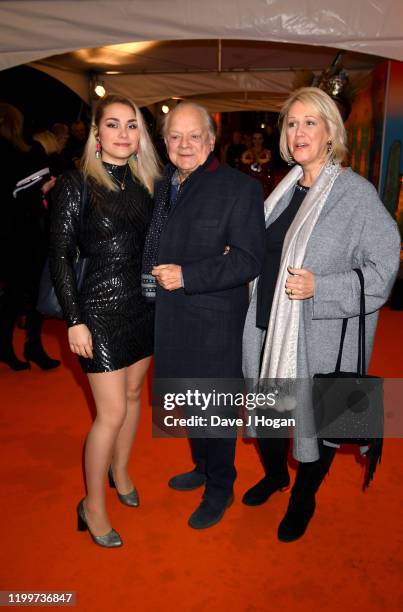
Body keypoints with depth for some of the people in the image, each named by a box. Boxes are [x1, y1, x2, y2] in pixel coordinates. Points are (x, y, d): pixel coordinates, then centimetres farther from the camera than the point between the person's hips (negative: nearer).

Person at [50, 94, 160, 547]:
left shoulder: (144, 183, 7)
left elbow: (152, 246, 11)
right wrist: (74, 321, -13)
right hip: (100, 309, -5)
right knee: (111, 412, -2)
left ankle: (120, 469, 41)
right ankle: (93, 506, 20)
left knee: (132, 394, 17)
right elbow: (59, 257, -10)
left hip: (143, 304, 6)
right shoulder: (76, 185, -9)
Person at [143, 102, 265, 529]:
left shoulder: (240, 188, -12)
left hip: (213, 323, -6)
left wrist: (186, 276, -24)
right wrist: (156, 279, 0)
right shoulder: (161, 185, 7)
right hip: (170, 318, 6)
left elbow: (248, 260, -17)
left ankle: (219, 489, 34)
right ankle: (202, 467, 47)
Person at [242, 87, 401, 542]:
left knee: (315, 418, 13)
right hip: (269, 328, 6)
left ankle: (303, 499, 41)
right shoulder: (286, 189, 7)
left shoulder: (356, 193, -12)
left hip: (320, 337, -6)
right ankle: (274, 474, 50)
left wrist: (319, 287, -24)